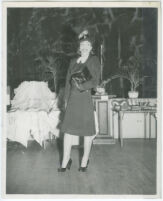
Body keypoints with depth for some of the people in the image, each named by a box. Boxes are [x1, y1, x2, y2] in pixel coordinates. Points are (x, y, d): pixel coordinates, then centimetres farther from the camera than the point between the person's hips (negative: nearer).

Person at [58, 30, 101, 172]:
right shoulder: (73, 62, 14)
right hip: (73, 98, 4)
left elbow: (95, 81, -7)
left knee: (87, 131, 3)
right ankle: (66, 161, 9)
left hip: (86, 98, -4)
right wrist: (66, 100, 9)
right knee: (68, 130, 1)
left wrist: (81, 86, -14)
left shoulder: (94, 60, 2)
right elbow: (68, 82, 14)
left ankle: (85, 161, 15)